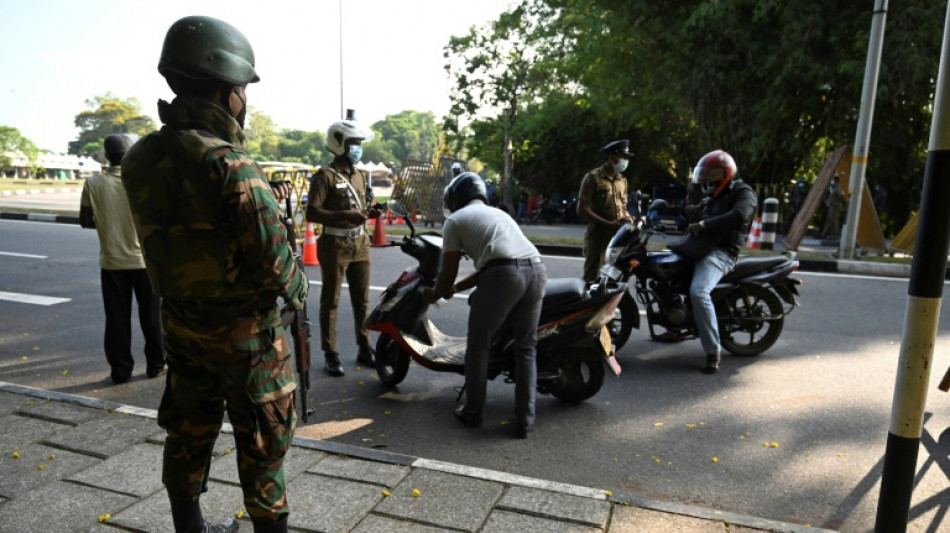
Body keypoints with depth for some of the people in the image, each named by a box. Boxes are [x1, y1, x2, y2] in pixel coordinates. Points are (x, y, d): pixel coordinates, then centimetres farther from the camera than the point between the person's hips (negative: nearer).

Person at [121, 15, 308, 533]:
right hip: (243, 329, -6)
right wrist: (297, 288, -3)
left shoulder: (140, 159, -2)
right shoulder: (231, 164, -25)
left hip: (181, 323, 7)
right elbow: (271, 261, -24)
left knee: (188, 432, 22)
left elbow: (163, 239, 3)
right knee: (262, 439, 11)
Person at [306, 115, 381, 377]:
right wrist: (345, 215, -26)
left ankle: (364, 348, 23)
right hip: (335, 245, -7)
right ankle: (330, 354, 10)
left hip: (360, 243, 7)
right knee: (331, 301, 2)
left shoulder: (361, 175, 14)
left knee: (362, 299, 12)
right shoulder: (325, 175, -10)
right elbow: (312, 213, -17)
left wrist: (368, 213, 1)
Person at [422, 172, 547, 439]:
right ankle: (524, 420, 16)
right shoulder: (498, 213, 36)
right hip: (536, 270, 6)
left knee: (478, 345, 13)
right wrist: (455, 288, 47)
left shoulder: (455, 220, 16)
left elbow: (448, 271, 14)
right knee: (526, 347, 16)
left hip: (504, 276, -6)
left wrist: (435, 294, 35)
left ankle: (472, 412, 26)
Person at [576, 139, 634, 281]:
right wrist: (609, 224, -18)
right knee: (593, 280, -4)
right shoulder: (592, 178, -5)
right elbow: (582, 210, -11)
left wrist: (628, 218, -1)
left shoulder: (622, 180, 16)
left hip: (619, 236, 7)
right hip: (598, 235, -6)